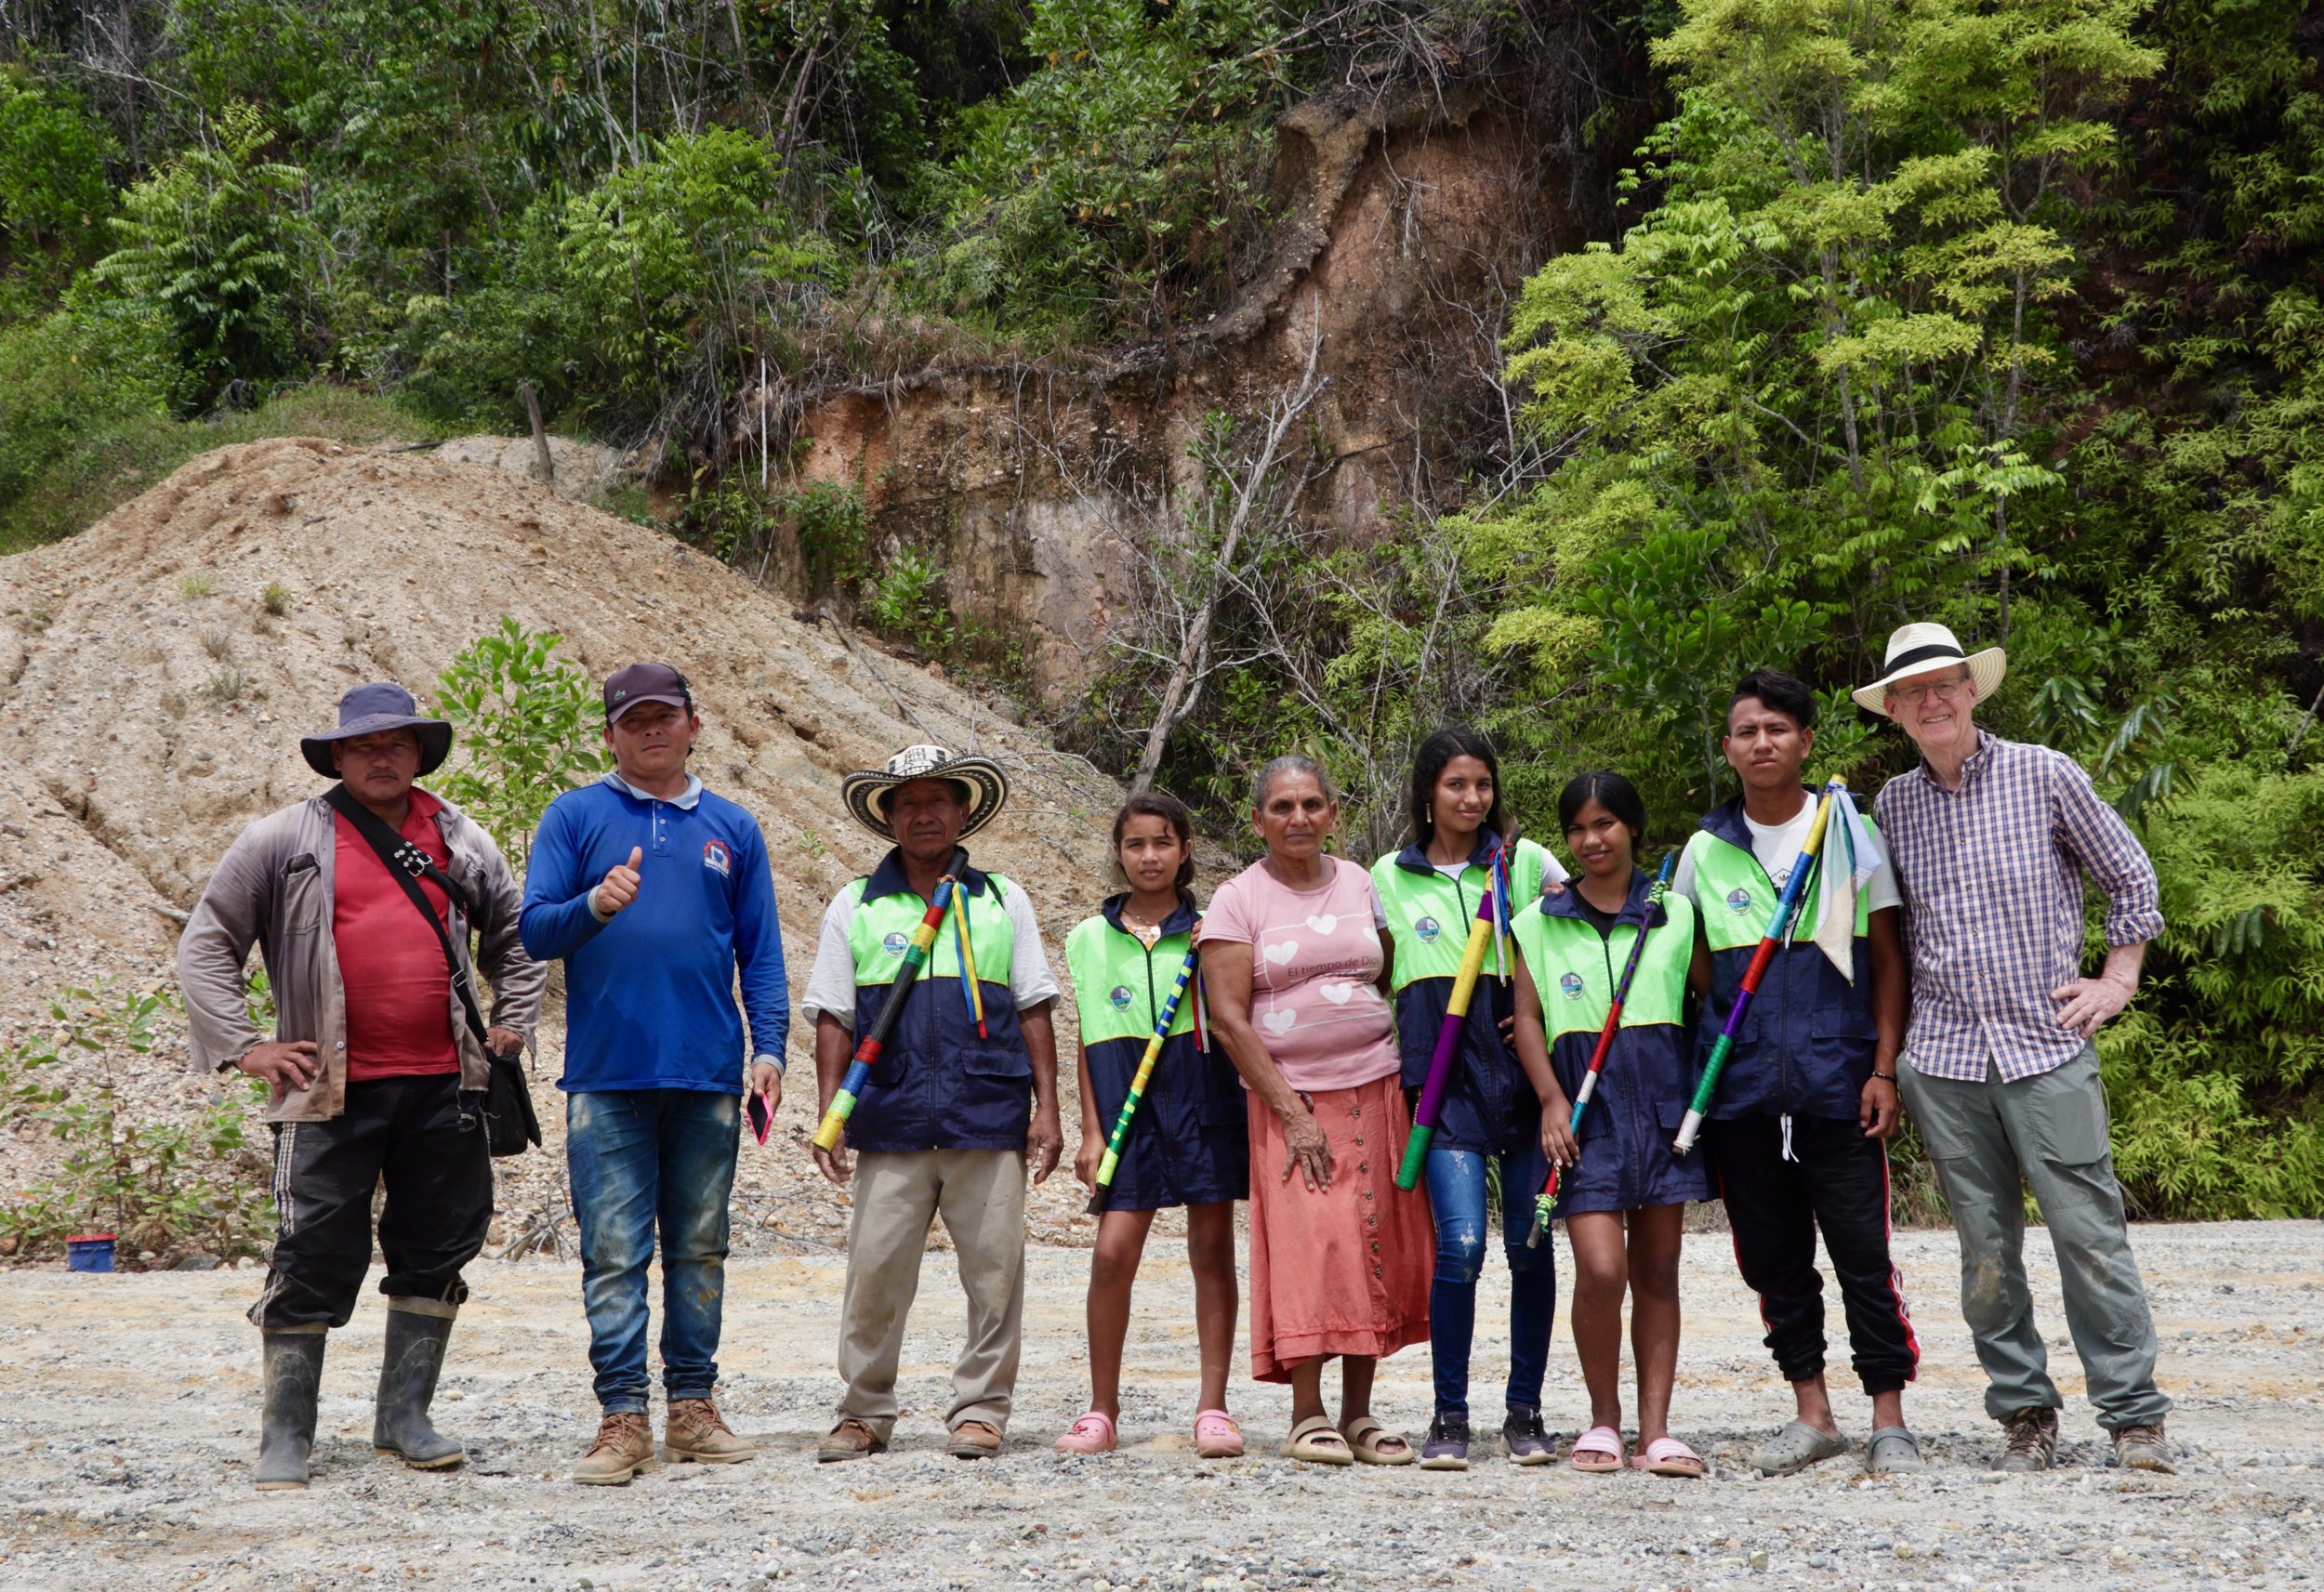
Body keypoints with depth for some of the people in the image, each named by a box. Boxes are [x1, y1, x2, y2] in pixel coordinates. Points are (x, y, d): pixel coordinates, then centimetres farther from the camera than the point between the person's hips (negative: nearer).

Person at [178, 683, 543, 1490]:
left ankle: (404, 1417, 20)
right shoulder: (284, 840, 3)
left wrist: (510, 1026, 13)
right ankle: (285, 1436, 8)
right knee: (314, 1257, -3)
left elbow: (515, 937, 25)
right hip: (332, 1090, -3)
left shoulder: (461, 841, 13)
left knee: (437, 1250, 8)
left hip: (443, 1084, 4)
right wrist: (242, 1046, -3)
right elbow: (204, 945, 5)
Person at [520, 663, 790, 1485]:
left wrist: (769, 1047, 1)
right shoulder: (575, 816, 7)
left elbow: (760, 952, 12)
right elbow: (533, 930, 0)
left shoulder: (732, 829, 13)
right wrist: (594, 905, -20)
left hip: (708, 1075, 2)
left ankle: (693, 1407, 15)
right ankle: (623, 1417, 2)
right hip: (606, 1075, -2)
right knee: (613, 1252, -3)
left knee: (699, 1248, 8)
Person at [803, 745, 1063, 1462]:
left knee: (994, 1273, 1)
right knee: (874, 1271, -1)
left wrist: (1047, 1107, 5)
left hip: (989, 1123, 0)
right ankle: (864, 1412, 13)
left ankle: (980, 1410, 13)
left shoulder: (1002, 900, 13)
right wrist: (829, 1117, 2)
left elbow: (1033, 1011, 12)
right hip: (890, 1126, 0)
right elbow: (834, 1020, 10)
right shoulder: (854, 907, 12)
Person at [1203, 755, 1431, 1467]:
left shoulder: (1362, 885, 10)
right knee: (1309, 1243, -11)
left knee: (1377, 1246, 1)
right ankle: (1308, 1415, -2)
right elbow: (1227, 1017, -7)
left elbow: (1398, 981, 17)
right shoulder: (1238, 900, -1)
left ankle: (1359, 1413, 10)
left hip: (1377, 1088, 3)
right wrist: (1291, 1112, -11)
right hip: (1288, 1094, -3)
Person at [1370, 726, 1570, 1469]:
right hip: (1440, 1071, -1)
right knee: (1461, 1242, -12)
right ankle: (1450, 1415, 1)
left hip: (1522, 1066, 1)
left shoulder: (1525, 861, 7)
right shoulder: (1389, 877, 9)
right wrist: (1402, 1068, 8)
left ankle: (1525, 1411, 15)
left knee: (1530, 1243, 2)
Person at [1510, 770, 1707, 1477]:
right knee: (1600, 1269, -12)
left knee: (1657, 1269, 4)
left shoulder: (1674, 914, 8)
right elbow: (1528, 1018, 6)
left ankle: (1655, 1427, 8)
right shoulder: (1541, 922, 7)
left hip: (1663, 1097, 1)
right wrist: (1551, 1101, -5)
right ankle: (1603, 1418, 7)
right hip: (1584, 1103, -1)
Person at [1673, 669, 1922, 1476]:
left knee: (1863, 1251, -3)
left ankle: (1889, 1419, 6)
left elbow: (1887, 959, 5)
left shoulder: (1851, 832, 4)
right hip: (1741, 1091, 2)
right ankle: (1813, 1414, 18)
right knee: (1772, 1258, 7)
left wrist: (1884, 1068, -3)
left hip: (1837, 1084, -2)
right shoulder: (1706, 850, 9)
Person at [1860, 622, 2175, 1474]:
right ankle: (2024, 1411, 15)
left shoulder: (2045, 775, 1)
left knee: (2089, 1232, -6)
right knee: (1986, 1248, 5)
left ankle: (2134, 1414, 2)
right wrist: (1889, 1040, 14)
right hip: (1944, 1056, 3)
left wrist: (2117, 980, 4)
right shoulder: (1892, 804, 9)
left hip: (2048, 1046, -2)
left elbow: (2130, 876, 11)